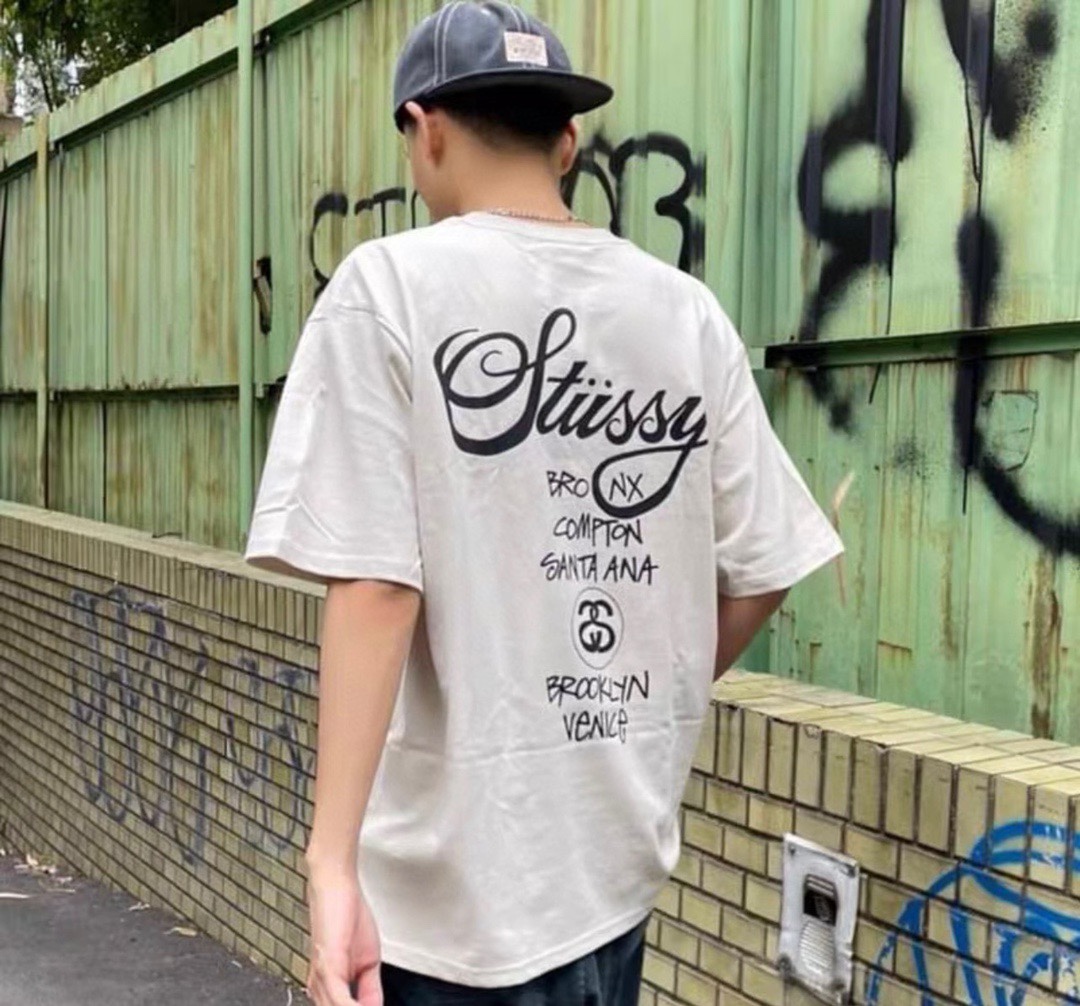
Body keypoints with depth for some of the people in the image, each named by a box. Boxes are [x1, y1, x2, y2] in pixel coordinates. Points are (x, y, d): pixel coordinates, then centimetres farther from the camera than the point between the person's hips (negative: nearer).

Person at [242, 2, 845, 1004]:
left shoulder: (391, 285, -11)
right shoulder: (688, 310, 2)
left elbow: (374, 589, -19)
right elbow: (760, 574, 5)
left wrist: (331, 860, -17)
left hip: (464, 873, -4)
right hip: (618, 851, 5)